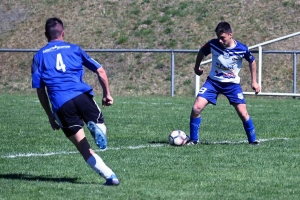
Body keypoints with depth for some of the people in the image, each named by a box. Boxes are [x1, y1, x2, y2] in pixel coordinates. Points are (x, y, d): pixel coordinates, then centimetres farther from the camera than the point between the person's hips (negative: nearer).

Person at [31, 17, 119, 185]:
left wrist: (50, 115, 21)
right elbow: (100, 71, 14)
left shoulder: (39, 56, 18)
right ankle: (97, 128, -23)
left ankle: (109, 175, -10)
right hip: (82, 95, 0)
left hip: (61, 105, 0)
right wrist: (107, 94, 26)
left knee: (84, 147, 5)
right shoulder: (74, 49, 18)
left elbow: (40, 90, 14)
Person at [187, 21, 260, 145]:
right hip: (213, 81, 1)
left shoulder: (242, 49, -17)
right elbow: (201, 52, 8)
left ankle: (252, 140, 9)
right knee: (196, 108, -15)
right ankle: (193, 140, 1)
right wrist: (197, 68, 20)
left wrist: (254, 82, 4)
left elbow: (252, 61, 4)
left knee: (243, 113, -11)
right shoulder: (213, 44, -15)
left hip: (232, 84, -1)